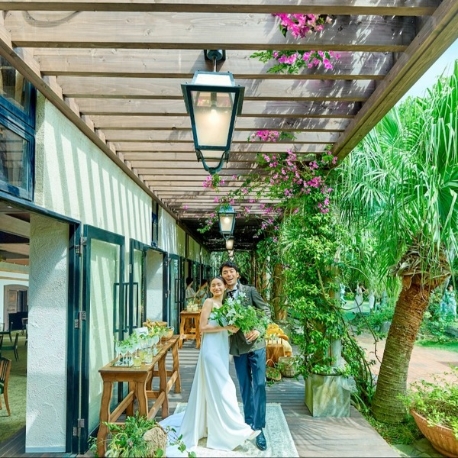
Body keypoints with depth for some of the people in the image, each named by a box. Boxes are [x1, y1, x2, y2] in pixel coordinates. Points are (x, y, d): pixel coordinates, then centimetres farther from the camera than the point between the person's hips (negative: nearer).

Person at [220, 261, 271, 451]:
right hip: (237, 346, 2)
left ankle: (258, 428, 5)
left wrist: (259, 330, -16)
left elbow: (266, 310, -3)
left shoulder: (250, 291, -4)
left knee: (259, 384, -4)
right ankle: (249, 423, 29)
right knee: (245, 386, 14)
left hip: (255, 343, -2)